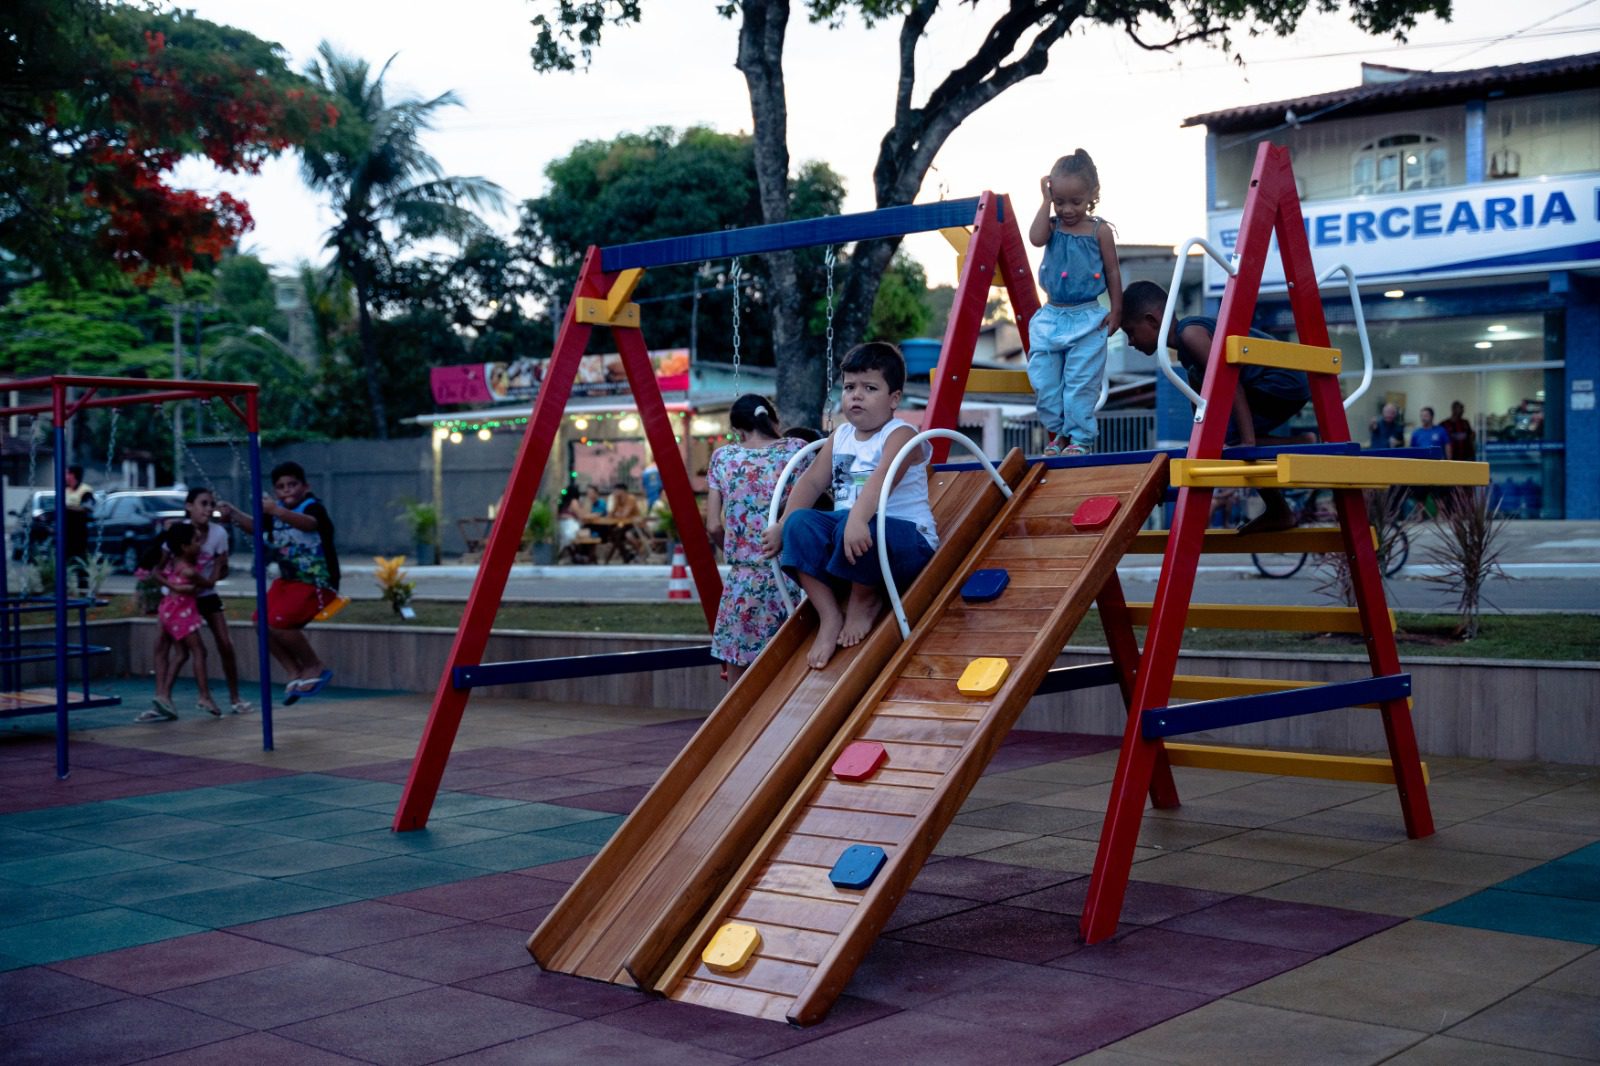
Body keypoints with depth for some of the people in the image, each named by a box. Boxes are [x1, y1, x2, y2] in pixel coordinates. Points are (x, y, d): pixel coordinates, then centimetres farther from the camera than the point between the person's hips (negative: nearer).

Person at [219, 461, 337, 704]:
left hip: (317, 583, -8)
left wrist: (277, 511, -55)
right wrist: (235, 515, 2)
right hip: (288, 580, 8)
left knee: (279, 623, -22)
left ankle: (314, 668, -2)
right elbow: (257, 527, 22)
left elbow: (309, 523, -39)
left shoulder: (313, 507, -16)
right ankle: (295, 673, 8)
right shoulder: (275, 512, 7)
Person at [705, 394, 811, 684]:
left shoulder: (723, 457, 4)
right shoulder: (797, 450, 1)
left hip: (742, 581, 1)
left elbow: (713, 526, 2)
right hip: (788, 578, -1)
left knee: (738, 688, 10)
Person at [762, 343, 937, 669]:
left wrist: (857, 519, -47)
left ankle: (866, 599, -7)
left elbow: (881, 479, -29)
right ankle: (829, 616, -19)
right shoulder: (840, 436, 15)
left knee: (856, 530, -38)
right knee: (801, 524, -20)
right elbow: (812, 481, 9)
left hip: (906, 539, -7)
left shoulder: (900, 435, -10)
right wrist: (782, 525, -3)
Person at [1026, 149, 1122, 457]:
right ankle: (1059, 433, 19)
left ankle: (1081, 438, 8)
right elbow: (1036, 238, -20)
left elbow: (1113, 272, 3)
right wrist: (1046, 201, -13)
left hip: (1088, 320, -3)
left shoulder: (1099, 230, -2)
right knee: (1043, 381, 4)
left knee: (1080, 383, -3)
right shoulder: (1052, 227, 4)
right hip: (1051, 317, 3)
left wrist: (1116, 311, 0)